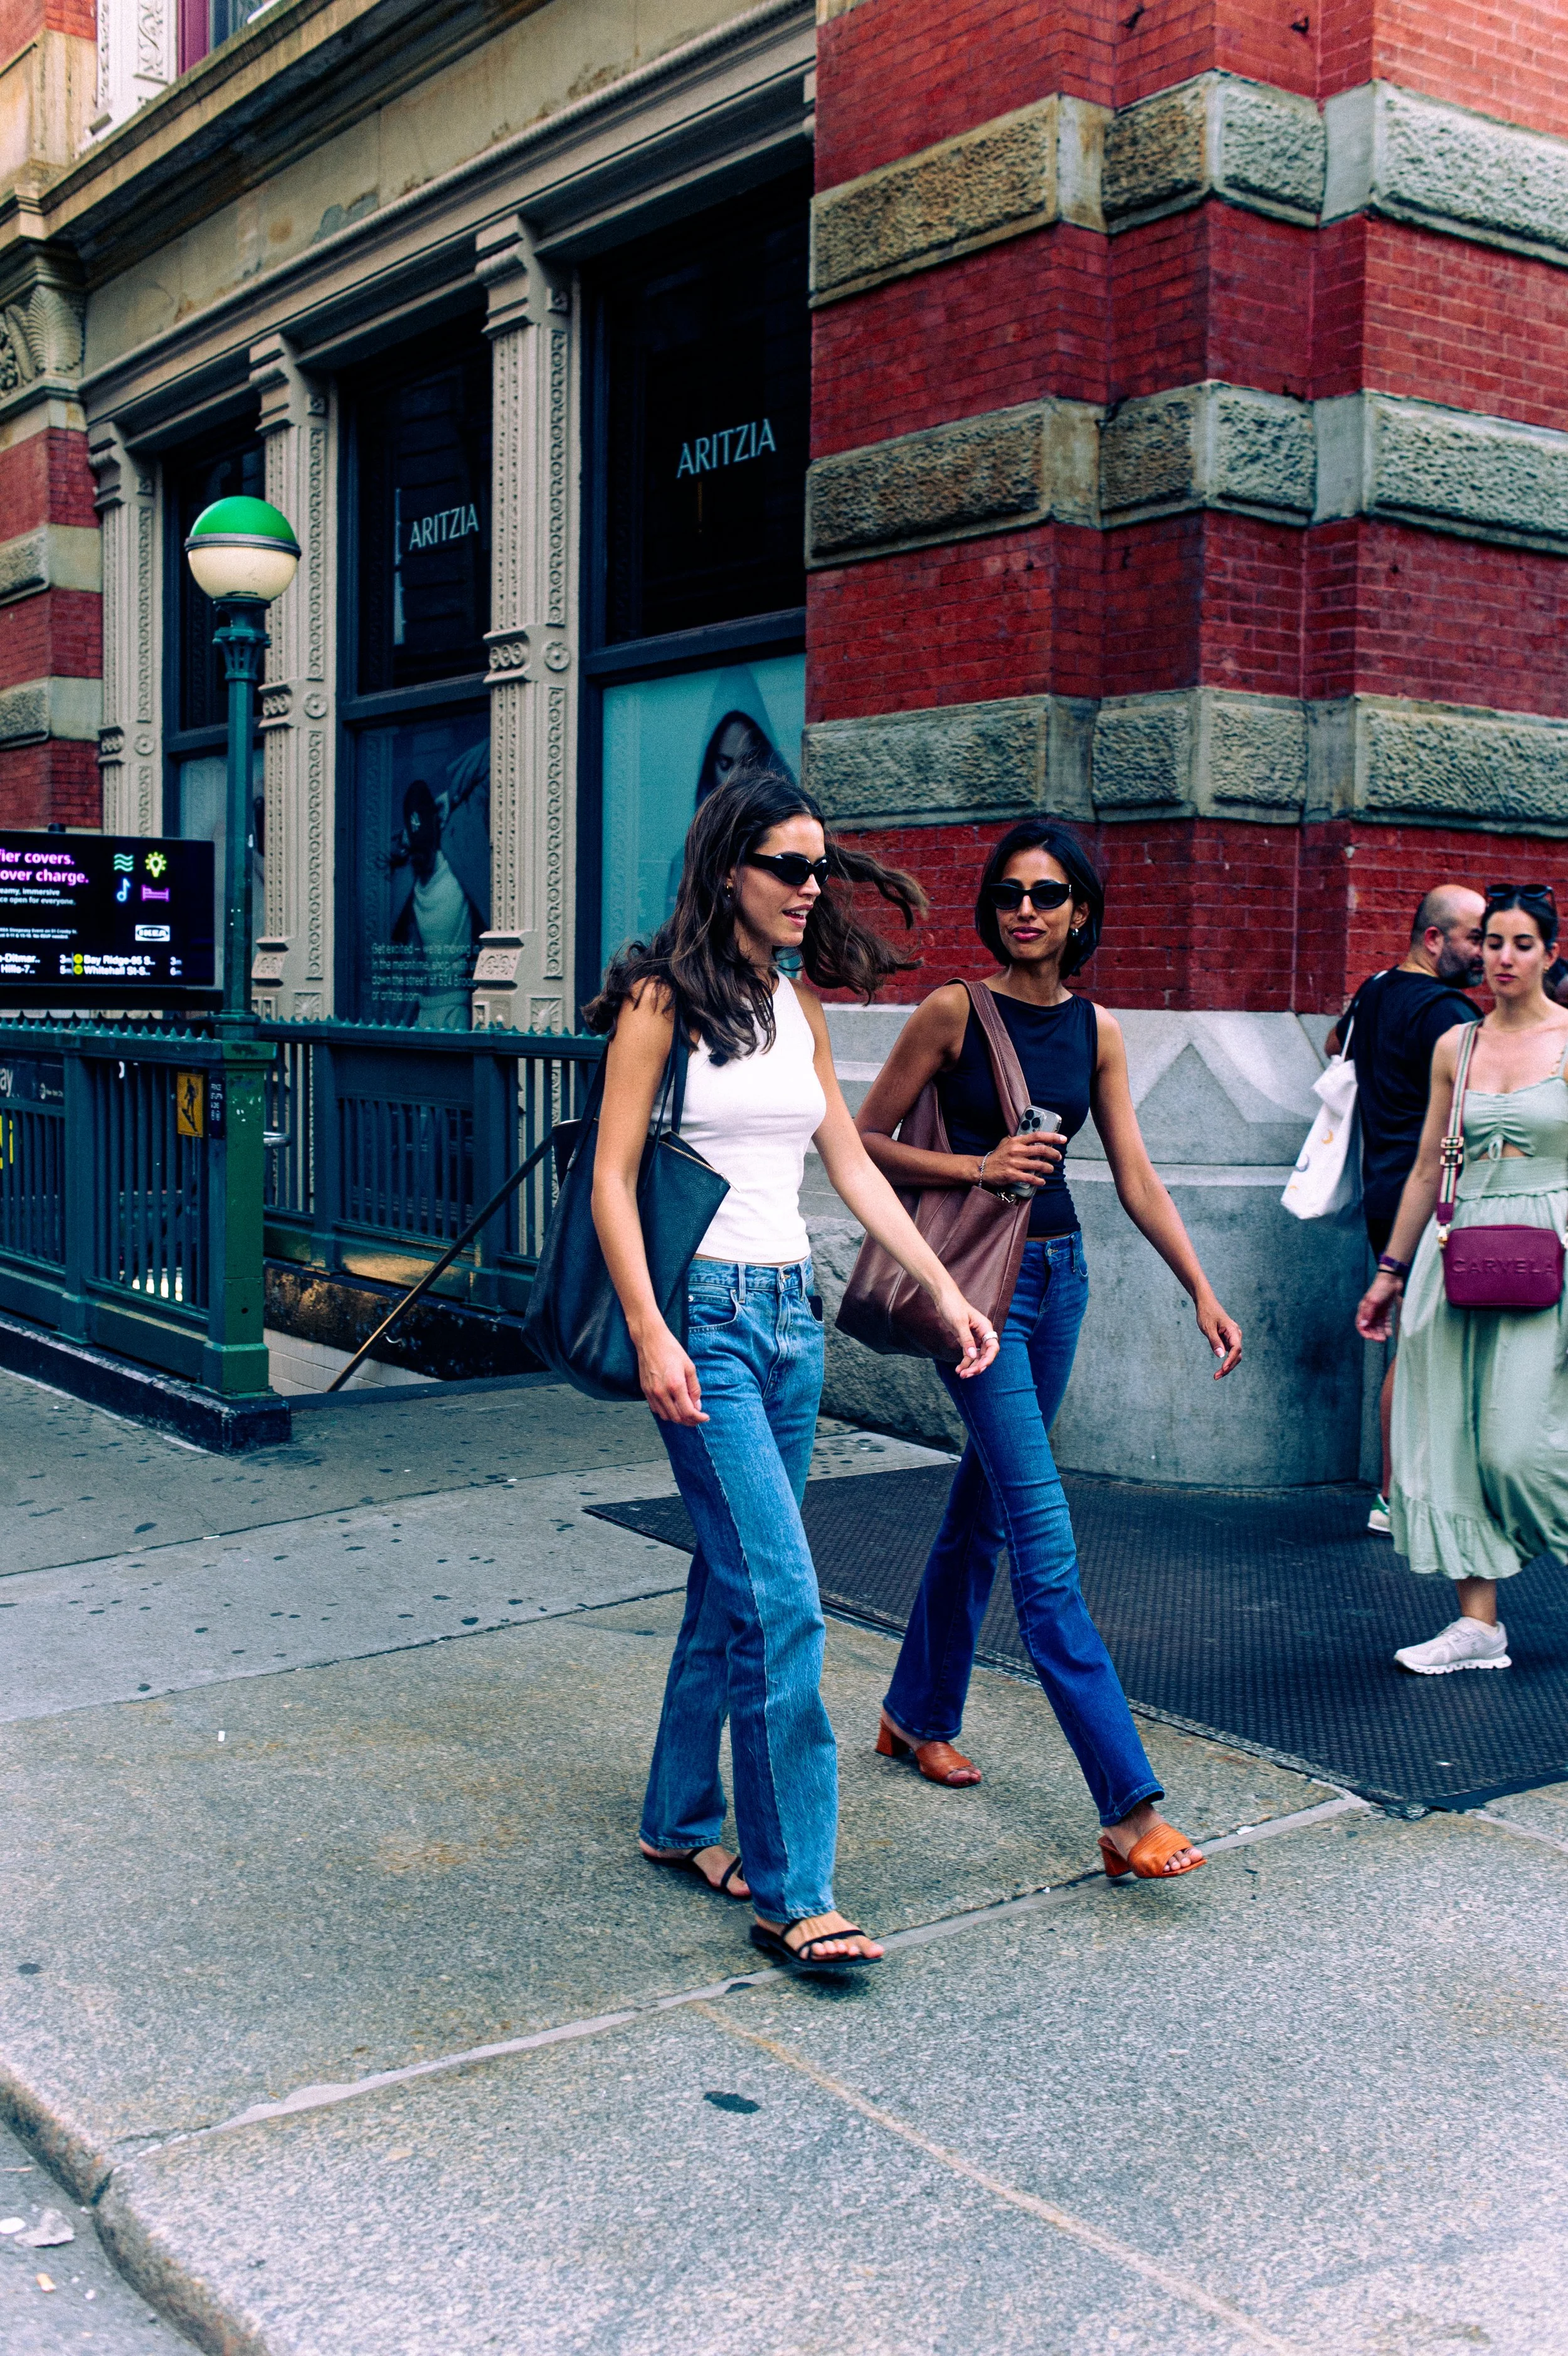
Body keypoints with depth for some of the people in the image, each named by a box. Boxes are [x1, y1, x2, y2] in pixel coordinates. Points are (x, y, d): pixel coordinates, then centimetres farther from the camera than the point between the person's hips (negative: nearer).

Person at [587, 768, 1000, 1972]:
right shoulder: (665, 999, -7)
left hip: (792, 1310, 7)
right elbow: (612, 1179, -9)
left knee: (734, 1582, 13)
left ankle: (682, 1820, 29)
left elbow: (855, 1167, 15)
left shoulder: (799, 1010, 13)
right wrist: (651, 1335, -17)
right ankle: (792, 1892, -4)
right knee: (781, 1598, -11)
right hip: (704, 1311, -7)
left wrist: (946, 1289, 10)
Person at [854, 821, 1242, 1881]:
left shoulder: (1097, 1031, 7)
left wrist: (1204, 1293, 2)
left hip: (1060, 1275, 6)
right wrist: (979, 1166, -15)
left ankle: (920, 1715, 36)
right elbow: (866, 1141, -3)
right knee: (1045, 1536, -11)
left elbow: (1137, 1177, 7)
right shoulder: (953, 1013, -7)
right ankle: (1131, 1807, -13)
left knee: (983, 1506, 16)